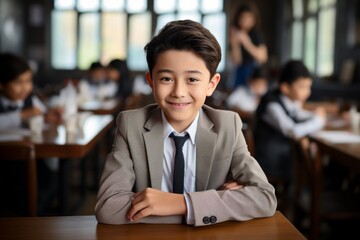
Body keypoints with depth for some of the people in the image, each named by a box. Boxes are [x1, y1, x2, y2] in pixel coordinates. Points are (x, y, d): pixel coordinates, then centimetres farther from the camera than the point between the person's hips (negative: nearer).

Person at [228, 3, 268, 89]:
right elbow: (237, 62, -2)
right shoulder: (235, 34, 2)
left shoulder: (257, 34, -2)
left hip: (256, 73, -2)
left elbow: (262, 57, -14)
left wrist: (245, 41, -17)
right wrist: (235, 44, -16)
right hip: (240, 74, 3)